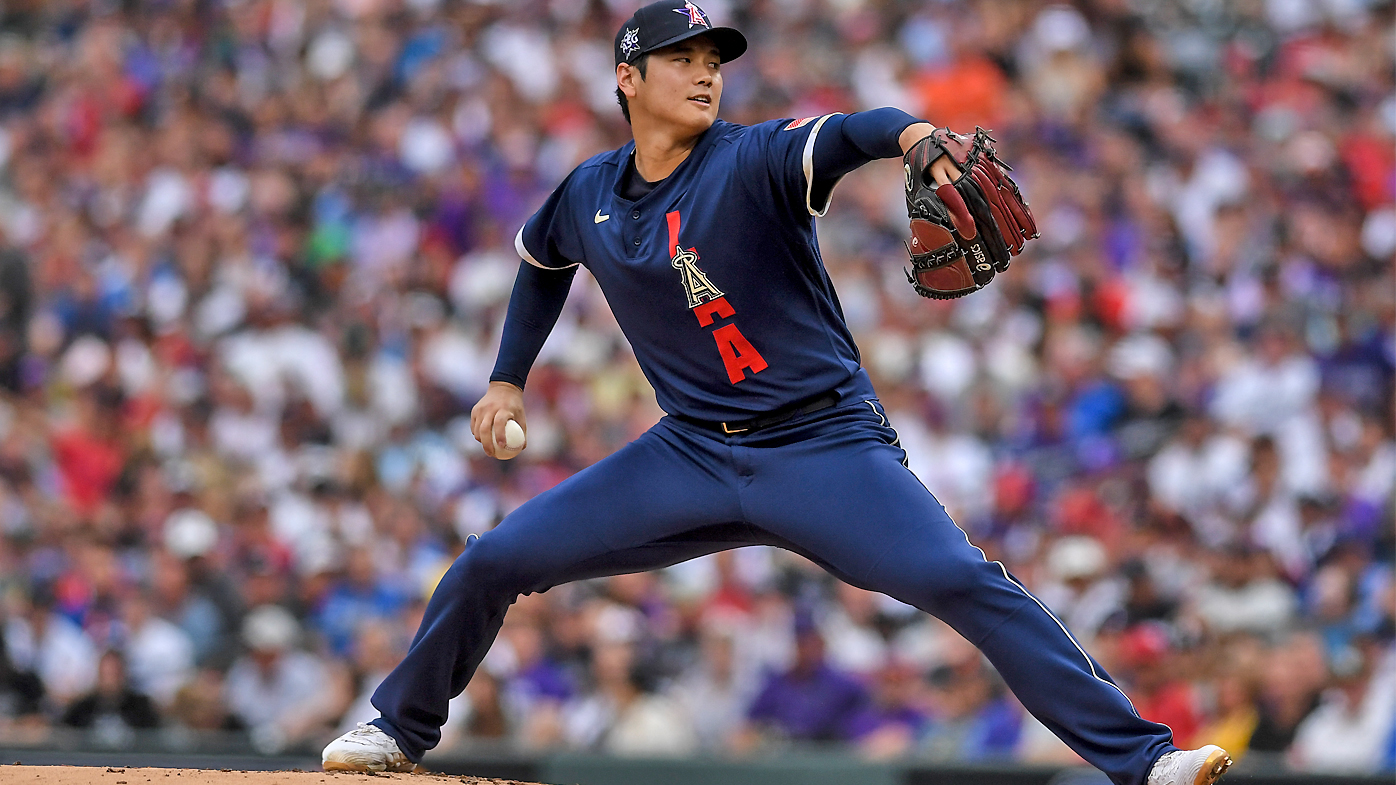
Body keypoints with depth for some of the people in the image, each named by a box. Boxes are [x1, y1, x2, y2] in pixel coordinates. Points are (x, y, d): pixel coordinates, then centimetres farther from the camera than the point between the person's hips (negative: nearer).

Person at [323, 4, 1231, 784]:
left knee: (966, 582, -23)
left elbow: (843, 135, -34)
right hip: (693, 455, 4)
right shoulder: (588, 196, 4)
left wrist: (910, 134, -56)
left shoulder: (754, 161, -12)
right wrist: (508, 380, 22)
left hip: (829, 447, -4)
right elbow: (541, 262, 27)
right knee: (494, 562, 1)